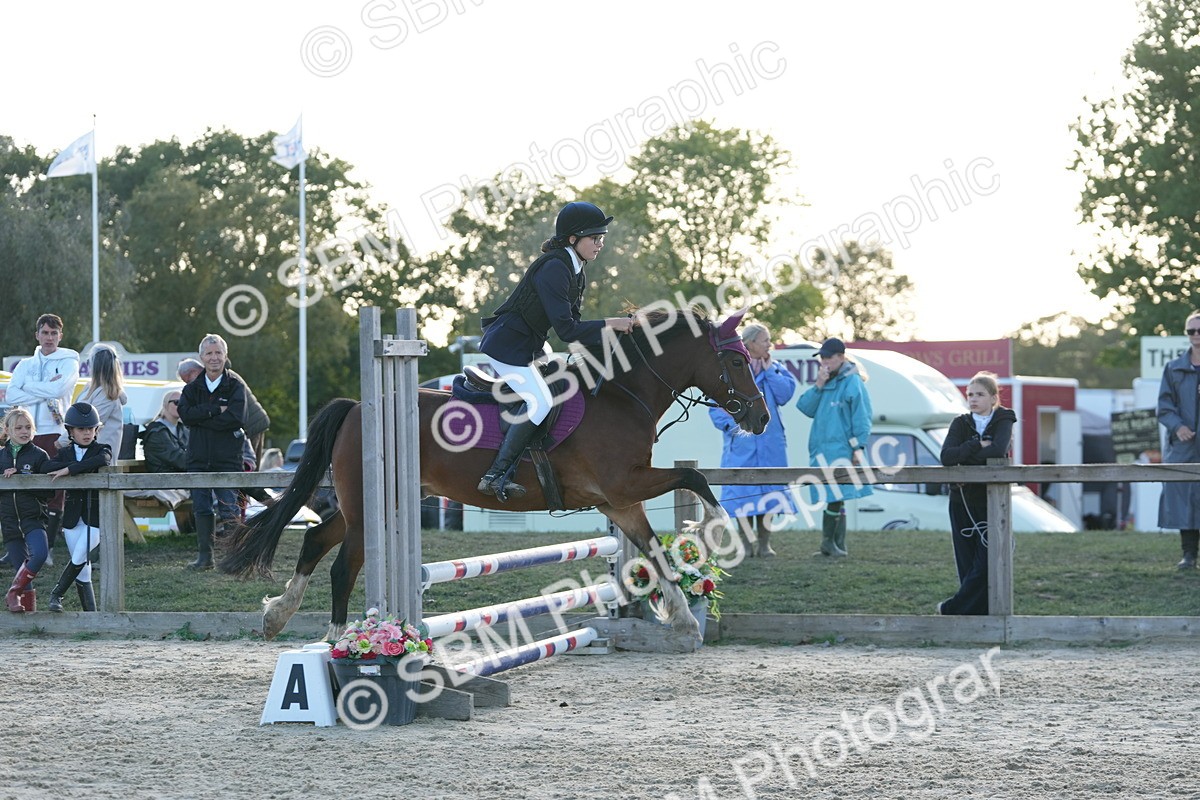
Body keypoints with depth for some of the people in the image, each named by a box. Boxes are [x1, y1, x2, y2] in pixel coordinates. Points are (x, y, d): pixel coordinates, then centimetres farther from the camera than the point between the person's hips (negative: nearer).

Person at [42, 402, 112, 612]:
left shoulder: (102, 450, 0)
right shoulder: (65, 453, 8)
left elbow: (102, 460, -25)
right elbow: (46, 467, -12)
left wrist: (69, 469, -25)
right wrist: (82, 467, -21)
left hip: (96, 515, -3)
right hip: (72, 516, 3)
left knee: (78, 560, -11)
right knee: (82, 569, 4)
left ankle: (57, 594, 11)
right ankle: (90, 612, 10)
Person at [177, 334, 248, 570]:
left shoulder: (235, 386, 0)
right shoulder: (193, 387, 10)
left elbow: (235, 417, -15)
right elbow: (185, 414, -7)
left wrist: (200, 418, -11)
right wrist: (215, 410, -16)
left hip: (227, 458, -4)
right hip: (198, 458, 4)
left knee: (229, 508, -6)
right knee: (201, 508, 6)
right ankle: (204, 555, 12)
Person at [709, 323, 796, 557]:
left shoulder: (774, 369, 9)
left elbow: (784, 395, -5)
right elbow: (716, 406, -1)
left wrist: (769, 370, -5)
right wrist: (732, 426, -15)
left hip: (769, 443, 3)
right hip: (741, 442, -3)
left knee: (768, 491, 3)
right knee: (743, 492, -3)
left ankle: (765, 543, 10)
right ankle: (745, 544, 3)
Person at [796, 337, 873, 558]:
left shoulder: (853, 382, -4)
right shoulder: (825, 381, 16)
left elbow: (862, 417, -7)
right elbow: (805, 407, 8)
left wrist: (859, 447, -12)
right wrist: (818, 386, -5)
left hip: (840, 449, -7)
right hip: (821, 449, 7)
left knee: (835, 497, -13)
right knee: (834, 499, 8)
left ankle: (829, 542, -8)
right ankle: (838, 545, 10)